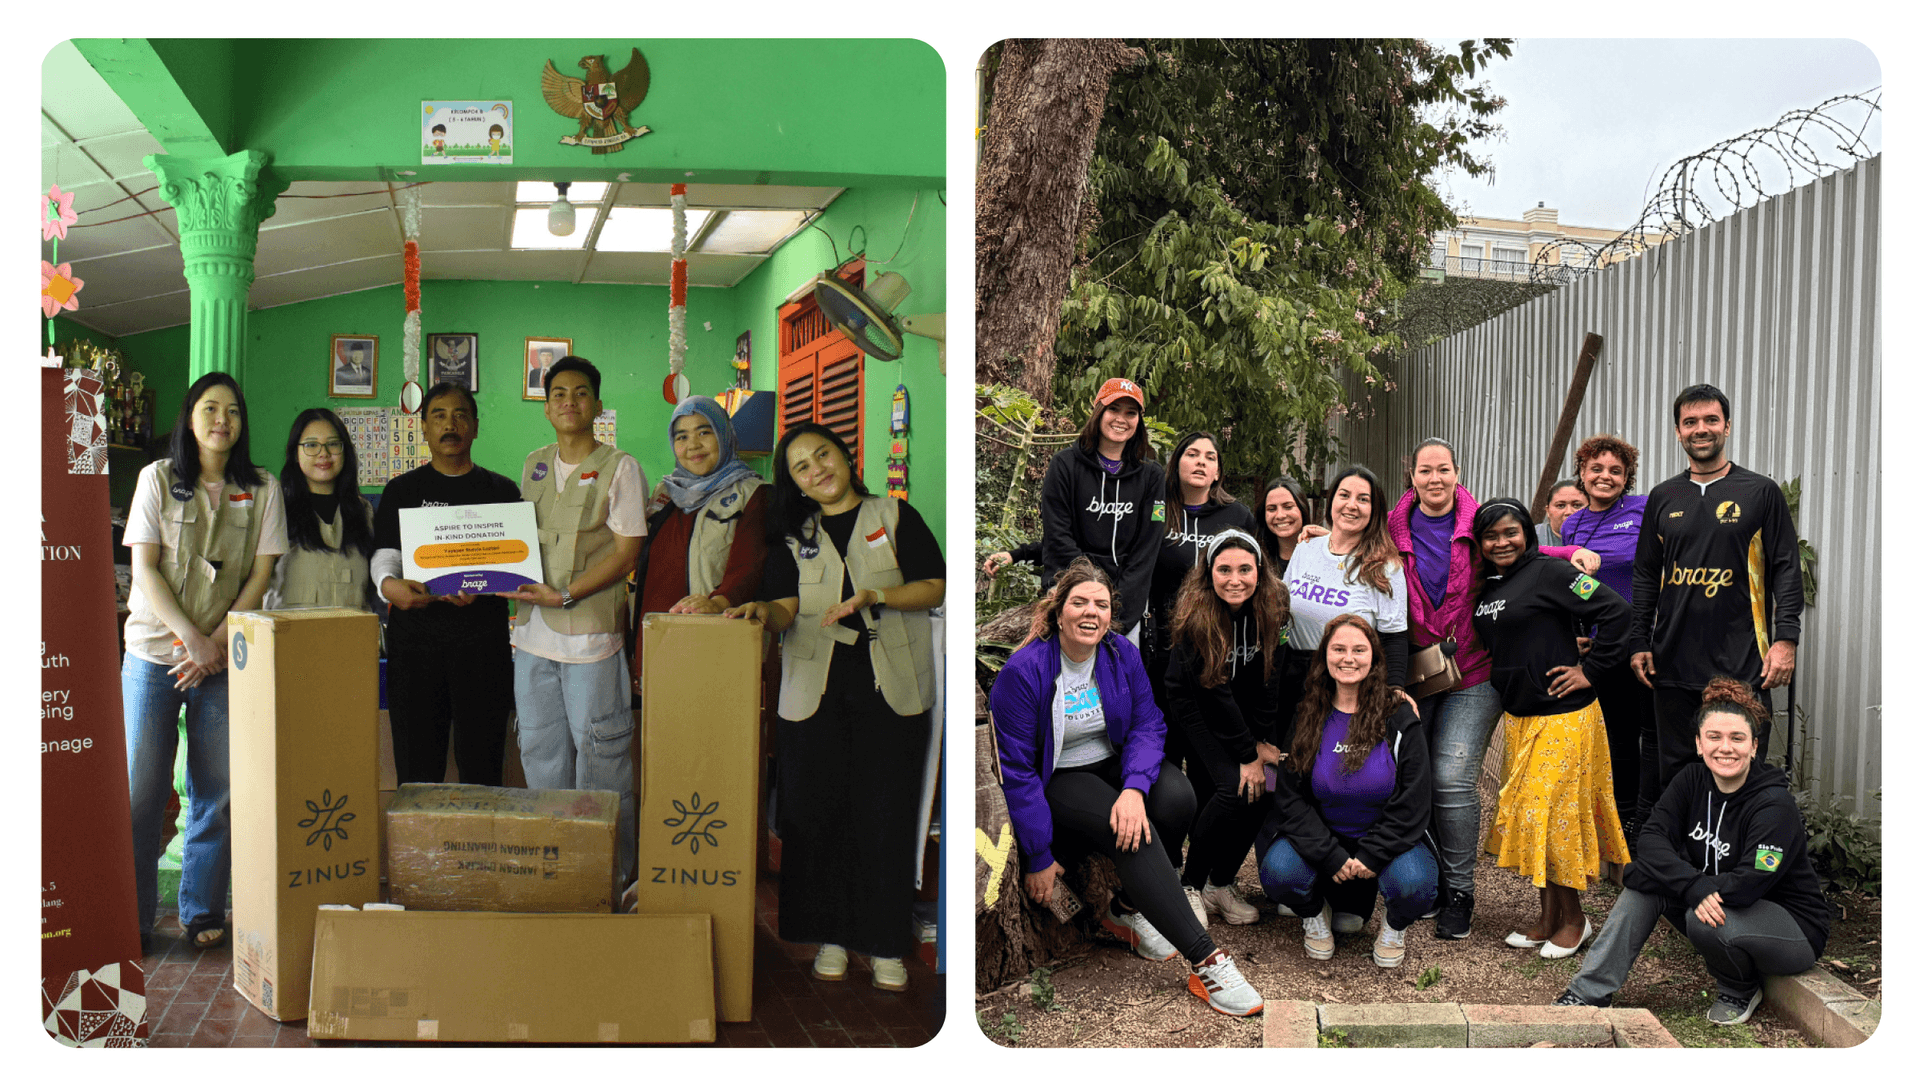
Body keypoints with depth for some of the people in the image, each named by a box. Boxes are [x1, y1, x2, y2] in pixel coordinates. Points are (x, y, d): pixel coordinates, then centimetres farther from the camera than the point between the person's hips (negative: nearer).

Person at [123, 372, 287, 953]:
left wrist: (216, 642, -10)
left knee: (217, 790, 2)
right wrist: (191, 637, -13)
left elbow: (260, 576, 1)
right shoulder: (158, 478, 3)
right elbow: (145, 569, -3)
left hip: (226, 658, 1)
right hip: (153, 652, -1)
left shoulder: (262, 489, 4)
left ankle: (204, 913, 14)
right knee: (140, 789, 0)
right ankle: (131, 919, 11)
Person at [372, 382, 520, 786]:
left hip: (482, 633, -1)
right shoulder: (402, 490, 14)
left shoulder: (501, 491, 12)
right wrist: (389, 584, -18)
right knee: (416, 764, 1)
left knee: (482, 762, -2)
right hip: (414, 633, 1)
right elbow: (384, 553, 6)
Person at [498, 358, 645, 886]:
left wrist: (566, 594, -18)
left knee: (599, 753, -1)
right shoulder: (534, 464, 14)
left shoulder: (619, 467, -5)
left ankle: (611, 872, 9)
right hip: (534, 629, 6)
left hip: (591, 630, -6)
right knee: (540, 750, 13)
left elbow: (627, 550, -10)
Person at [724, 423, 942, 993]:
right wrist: (764, 612, -21)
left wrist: (874, 596, -13)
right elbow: (786, 608, 1)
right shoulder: (792, 536, 15)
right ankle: (830, 935, 14)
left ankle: (885, 944, 7)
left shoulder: (894, 516, 8)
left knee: (886, 813, -2)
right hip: (817, 689, 2)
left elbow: (934, 586, 1)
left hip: (891, 686, -2)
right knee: (818, 810, 1)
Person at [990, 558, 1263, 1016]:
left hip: (1113, 762, 5)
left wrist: (1134, 788, -27)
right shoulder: (1024, 670, -18)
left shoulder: (1123, 654, -2)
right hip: (1058, 781, -5)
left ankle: (1127, 909, -3)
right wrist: (1038, 858, -17)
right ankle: (1205, 961, -31)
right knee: (1134, 833, -31)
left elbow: (1147, 725, -4)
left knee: (1176, 797, -26)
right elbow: (1016, 768, -16)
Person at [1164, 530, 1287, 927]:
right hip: (1196, 706, -5)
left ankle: (1220, 883, 8)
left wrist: (1261, 741, -13)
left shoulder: (1273, 608, -14)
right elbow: (1212, 691, -23)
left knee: (1261, 789, -11)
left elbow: (1269, 678, -7)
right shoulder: (1196, 615, -25)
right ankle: (1189, 884, -5)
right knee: (1235, 789, -22)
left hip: (1242, 712, 5)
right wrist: (1247, 754, -21)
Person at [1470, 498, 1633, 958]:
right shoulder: (1485, 586, 11)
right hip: (1519, 715, 8)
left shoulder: (1550, 572, -11)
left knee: (1554, 814, -4)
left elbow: (1615, 611, -16)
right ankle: (1548, 917, 21)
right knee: (1527, 815, 10)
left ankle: (1573, 919, 12)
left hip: (1563, 716, -7)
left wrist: (1590, 669, -14)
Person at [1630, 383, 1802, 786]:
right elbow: (1645, 575, 15)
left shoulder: (1760, 492, 3)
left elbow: (1786, 569, 0)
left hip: (1742, 663, -3)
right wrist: (1640, 644, 9)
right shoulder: (1663, 497, 12)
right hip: (1673, 663, 3)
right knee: (1676, 776, 7)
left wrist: (1786, 640, -9)